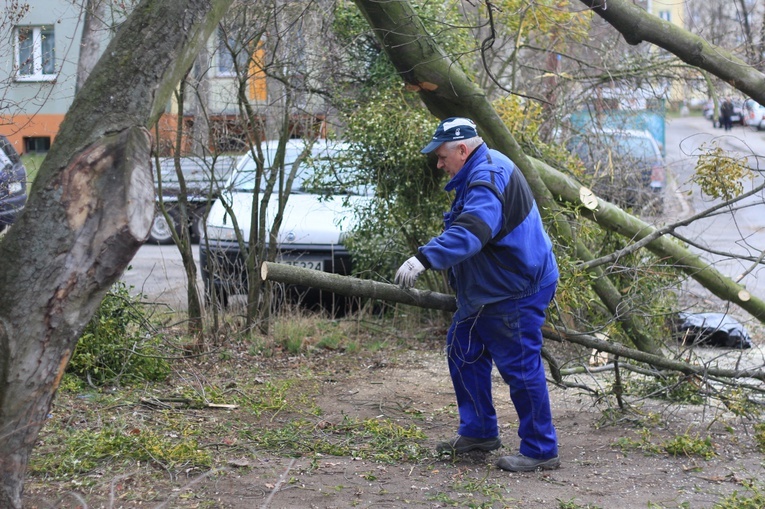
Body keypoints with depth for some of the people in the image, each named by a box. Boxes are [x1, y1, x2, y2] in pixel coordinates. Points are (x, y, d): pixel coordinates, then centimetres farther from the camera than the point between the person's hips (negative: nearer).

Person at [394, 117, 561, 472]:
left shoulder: (489, 179, -23)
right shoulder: (478, 174, 12)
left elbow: (469, 233, -39)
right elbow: (463, 230, 23)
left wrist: (424, 259, -47)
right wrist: (427, 257, 16)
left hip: (517, 290, -11)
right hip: (489, 290, 11)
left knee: (520, 365, -6)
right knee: (463, 349, 16)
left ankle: (541, 450, 3)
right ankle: (479, 432, 26)